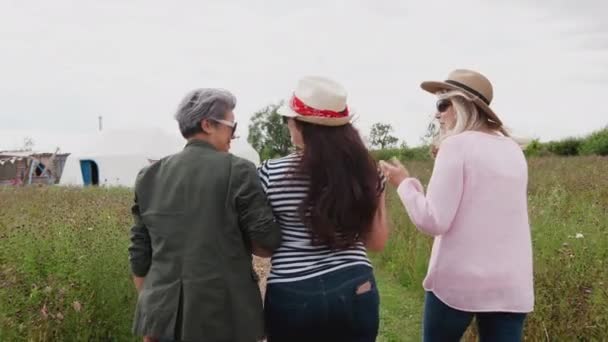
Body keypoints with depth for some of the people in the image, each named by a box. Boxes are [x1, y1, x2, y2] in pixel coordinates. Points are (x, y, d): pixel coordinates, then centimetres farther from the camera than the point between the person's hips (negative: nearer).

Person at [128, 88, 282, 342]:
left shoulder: (150, 176, 6)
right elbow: (268, 243, -10)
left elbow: (140, 252, 8)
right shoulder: (238, 171, -8)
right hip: (224, 312, -4)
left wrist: (149, 310, 17)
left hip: (165, 313, 4)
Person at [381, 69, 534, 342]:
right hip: (512, 286, 5)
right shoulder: (513, 150, 9)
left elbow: (432, 221, -16)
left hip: (459, 281, -5)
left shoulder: (457, 145, -10)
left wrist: (404, 182, -1)